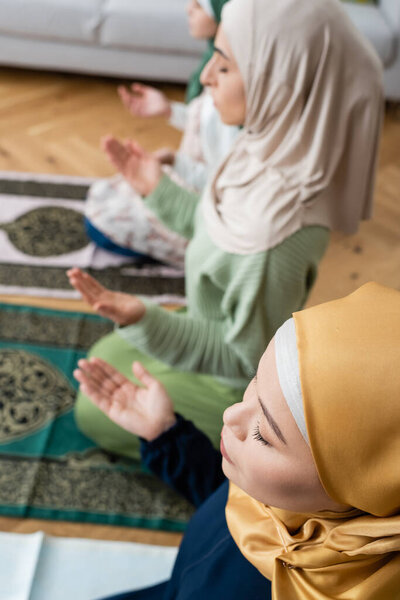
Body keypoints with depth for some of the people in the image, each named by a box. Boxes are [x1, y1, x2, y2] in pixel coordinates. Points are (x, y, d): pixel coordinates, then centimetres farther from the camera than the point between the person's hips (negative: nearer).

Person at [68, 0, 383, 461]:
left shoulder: (278, 231, -42)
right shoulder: (266, 153, -15)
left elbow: (247, 358, -29)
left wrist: (143, 318, -40)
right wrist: (157, 188, 1)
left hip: (233, 387, -8)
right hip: (220, 335, 8)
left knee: (92, 414, 11)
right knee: (104, 356, 24)